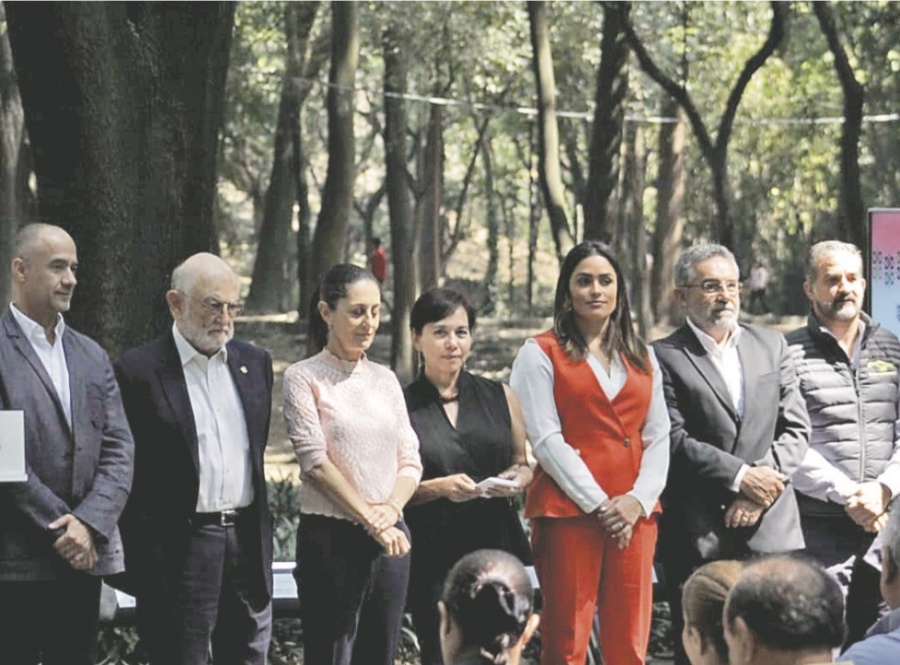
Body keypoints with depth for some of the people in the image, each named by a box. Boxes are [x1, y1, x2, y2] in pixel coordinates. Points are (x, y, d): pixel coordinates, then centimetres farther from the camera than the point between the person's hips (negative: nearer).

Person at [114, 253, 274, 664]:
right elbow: (123, 469, -5)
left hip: (248, 542, 6)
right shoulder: (138, 371, -7)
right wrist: (132, 559, -7)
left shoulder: (255, 363, 11)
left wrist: (259, 531, 15)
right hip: (179, 548, -5)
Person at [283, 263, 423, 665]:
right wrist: (369, 518, -15)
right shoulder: (305, 378, -3)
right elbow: (314, 459, -11)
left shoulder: (385, 380, 13)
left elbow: (410, 460, 9)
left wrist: (390, 511, -10)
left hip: (390, 538, 5)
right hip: (331, 537, -5)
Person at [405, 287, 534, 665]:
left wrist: (517, 479, -2)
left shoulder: (500, 398, 13)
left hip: (496, 548, 2)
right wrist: (440, 487, -14)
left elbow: (523, 464, 20)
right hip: (432, 557, -2)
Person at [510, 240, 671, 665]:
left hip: (634, 513, 4)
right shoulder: (541, 354, 4)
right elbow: (545, 438, -5)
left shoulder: (641, 357, 18)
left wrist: (639, 498, -5)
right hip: (568, 511, -4)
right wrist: (599, 504, -11)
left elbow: (659, 435, 12)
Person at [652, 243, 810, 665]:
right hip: (698, 532, -4)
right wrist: (741, 476, -13)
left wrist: (764, 484, -6)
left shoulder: (772, 346, 13)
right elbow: (674, 441, -10)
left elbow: (796, 428, 8)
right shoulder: (665, 358, -1)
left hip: (773, 525, 4)